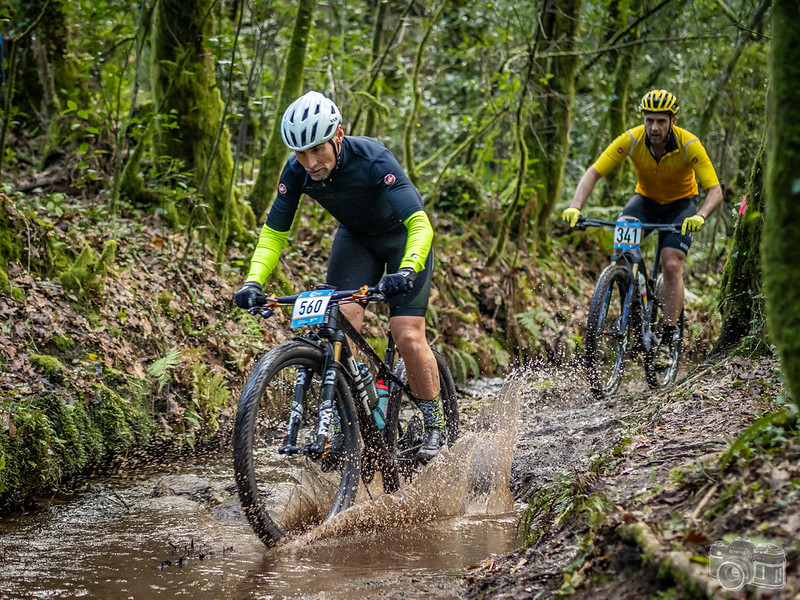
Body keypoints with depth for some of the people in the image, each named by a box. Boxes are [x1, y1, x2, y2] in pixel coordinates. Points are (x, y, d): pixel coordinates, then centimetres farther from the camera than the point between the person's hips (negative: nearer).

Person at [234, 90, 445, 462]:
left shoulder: (372, 160, -36)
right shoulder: (297, 172, -22)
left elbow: (420, 223, -41)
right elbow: (273, 233, -13)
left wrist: (407, 270, -58)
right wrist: (253, 281, -29)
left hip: (403, 237, -4)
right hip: (355, 238, 4)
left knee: (408, 337, -15)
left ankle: (433, 425, 4)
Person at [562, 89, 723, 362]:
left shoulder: (689, 145, -29)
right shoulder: (631, 139, -25)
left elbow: (715, 191, -31)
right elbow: (594, 173, -26)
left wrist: (700, 216, -52)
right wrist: (575, 206, -43)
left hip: (681, 204, -2)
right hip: (645, 199, 2)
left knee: (671, 265, -20)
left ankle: (669, 339, -13)